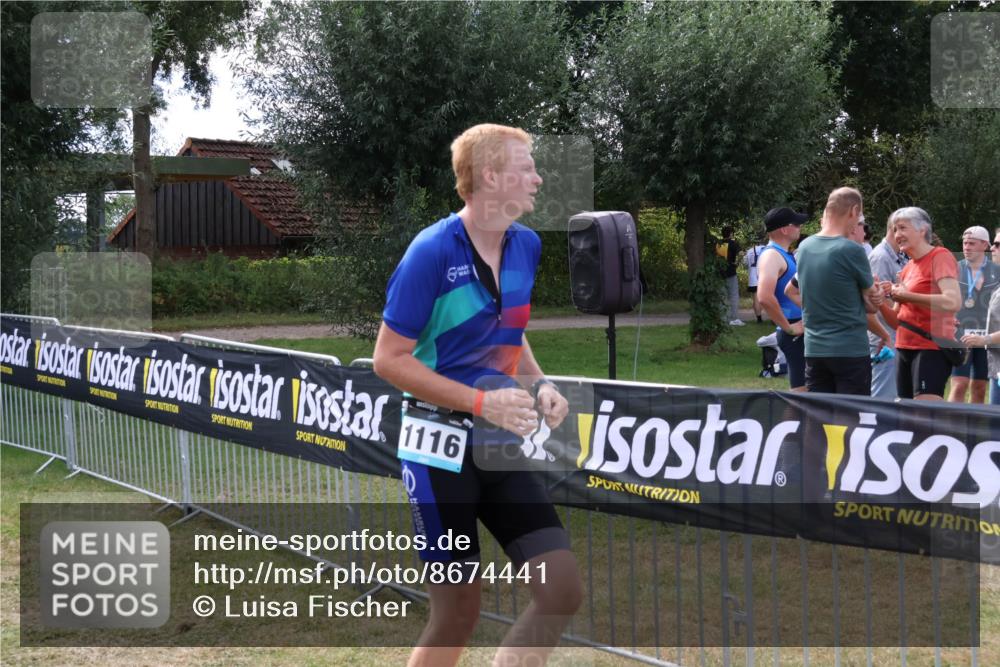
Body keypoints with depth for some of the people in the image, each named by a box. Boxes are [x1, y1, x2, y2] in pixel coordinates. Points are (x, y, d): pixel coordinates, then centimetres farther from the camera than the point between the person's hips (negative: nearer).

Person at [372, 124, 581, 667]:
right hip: (441, 450, -6)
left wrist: (539, 385, 1)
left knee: (562, 589, 1)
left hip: (501, 448, 7)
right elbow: (389, 359, -13)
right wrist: (481, 402, -19)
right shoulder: (433, 251, -16)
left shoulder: (526, 246, 4)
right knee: (458, 613, 1)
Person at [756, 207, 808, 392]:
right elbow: (765, 297, -29)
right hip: (795, 334, -10)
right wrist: (788, 327, -21)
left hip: (803, 331, 10)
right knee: (801, 389, -9)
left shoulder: (784, 255, 17)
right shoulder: (771, 255, -15)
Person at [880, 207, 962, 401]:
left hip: (931, 348, -8)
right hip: (904, 348, 8)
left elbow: (953, 302, -21)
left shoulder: (940, 257, -6)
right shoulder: (907, 268, 16)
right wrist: (891, 294, 0)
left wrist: (907, 296, -15)